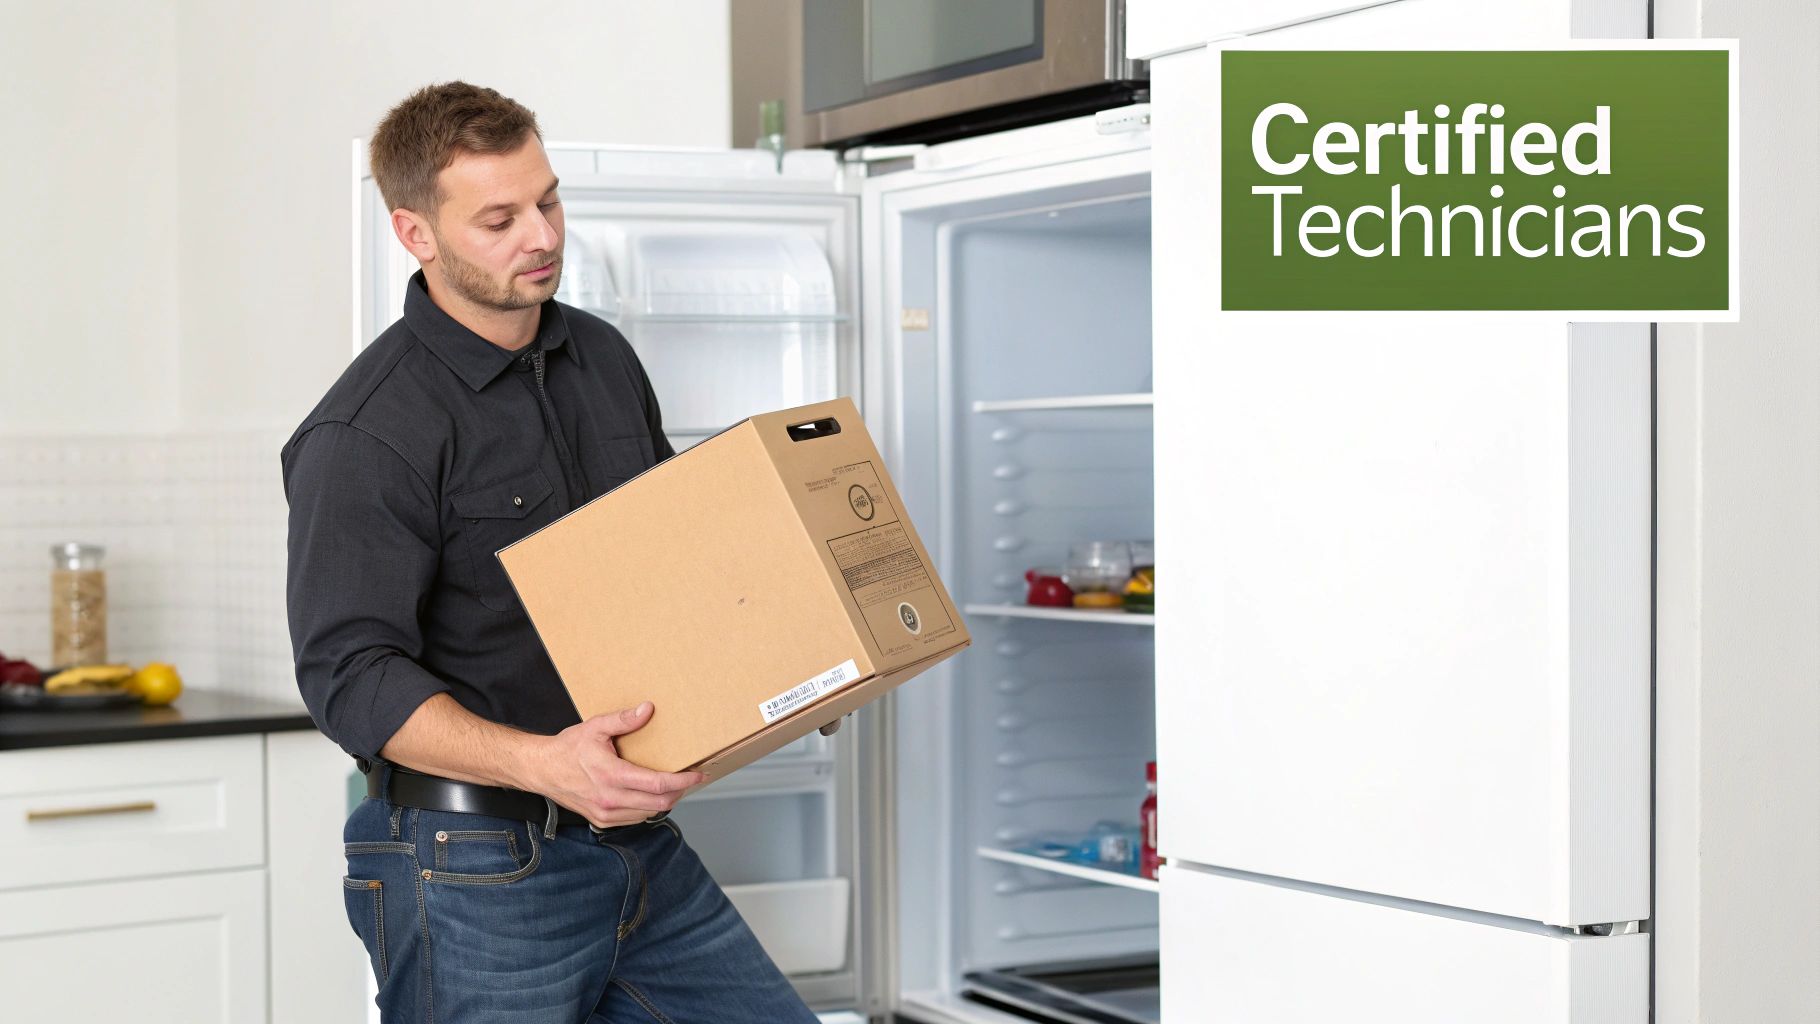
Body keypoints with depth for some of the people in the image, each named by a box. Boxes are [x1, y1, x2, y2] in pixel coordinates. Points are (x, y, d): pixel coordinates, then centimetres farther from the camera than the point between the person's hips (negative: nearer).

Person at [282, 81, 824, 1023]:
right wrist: (541, 762, -33)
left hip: (639, 840, 7)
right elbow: (351, 676, -20)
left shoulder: (604, 360, 9)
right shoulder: (366, 434, -15)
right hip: (473, 867, -7)